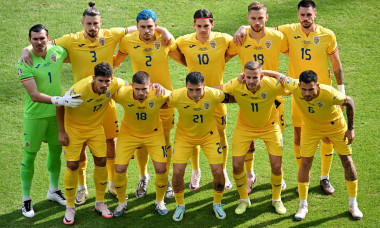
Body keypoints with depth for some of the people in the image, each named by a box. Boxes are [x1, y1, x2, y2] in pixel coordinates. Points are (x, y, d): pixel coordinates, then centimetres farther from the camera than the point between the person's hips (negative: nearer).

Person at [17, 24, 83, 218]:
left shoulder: (58, 51, -6)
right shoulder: (24, 62, -19)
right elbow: (34, 95, -26)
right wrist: (60, 100, -36)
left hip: (56, 112, 5)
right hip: (35, 115, -5)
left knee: (56, 150, 17)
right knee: (29, 155, 2)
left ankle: (53, 190, 36)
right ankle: (26, 199, 16)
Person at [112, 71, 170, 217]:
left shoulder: (158, 95, -30)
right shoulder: (122, 94, -30)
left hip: (153, 133, 0)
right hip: (129, 134, 0)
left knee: (161, 169, -6)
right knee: (119, 170, -4)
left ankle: (159, 202, 22)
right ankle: (122, 203, 24)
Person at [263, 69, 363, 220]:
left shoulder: (329, 94, -39)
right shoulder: (294, 87, -34)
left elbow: (349, 102, -20)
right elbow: (277, 75, -18)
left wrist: (350, 128, -13)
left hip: (336, 126, -1)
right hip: (311, 128, 2)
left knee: (348, 162, 1)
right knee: (305, 163, -3)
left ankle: (353, 205, 18)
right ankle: (303, 206, 13)